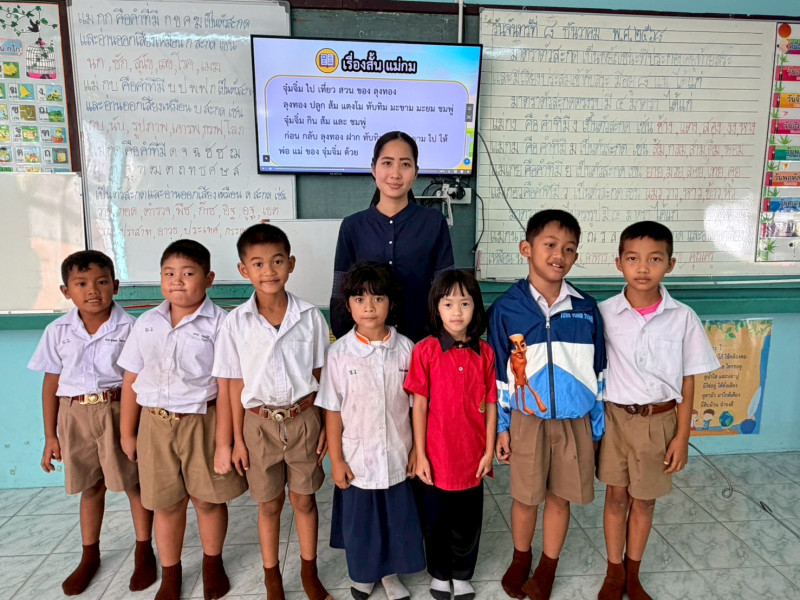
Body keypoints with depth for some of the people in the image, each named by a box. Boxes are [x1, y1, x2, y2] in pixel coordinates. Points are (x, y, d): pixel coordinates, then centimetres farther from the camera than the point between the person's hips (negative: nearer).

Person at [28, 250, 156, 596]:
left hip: (119, 411, -3)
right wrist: (50, 436, 7)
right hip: (75, 415, 3)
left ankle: (144, 552, 27)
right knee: (90, 487, 18)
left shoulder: (129, 328, -9)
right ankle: (89, 557, 38)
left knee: (134, 483, 7)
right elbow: (51, 383, 6)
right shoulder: (58, 331, 0)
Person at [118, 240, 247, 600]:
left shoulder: (218, 323, -9)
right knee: (166, 503, 15)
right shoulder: (147, 323, 4)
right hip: (156, 424, 3)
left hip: (202, 421, -3)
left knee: (208, 500, 12)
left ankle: (213, 563, 38)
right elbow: (132, 380, 9)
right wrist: (127, 432, 11)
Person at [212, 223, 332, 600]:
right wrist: (237, 439, 0)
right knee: (269, 504, 16)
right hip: (259, 423, 0)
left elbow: (321, 376, 0)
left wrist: (326, 426, 1)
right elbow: (235, 384, -2)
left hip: (303, 420, 0)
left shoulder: (310, 316, -7)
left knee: (304, 499, 15)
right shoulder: (236, 322, -7)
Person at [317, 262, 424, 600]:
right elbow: (333, 411, -6)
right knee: (359, 521, 16)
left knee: (397, 518, 16)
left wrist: (417, 448, 0)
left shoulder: (405, 349, -8)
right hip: (357, 458, -1)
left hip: (396, 457, 1)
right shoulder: (339, 353, -11)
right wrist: (336, 459, -5)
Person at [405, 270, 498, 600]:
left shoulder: (485, 352, -3)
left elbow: (491, 404, 1)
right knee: (436, 520, 17)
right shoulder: (425, 350, -11)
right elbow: (419, 405, -8)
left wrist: (489, 450, 0)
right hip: (437, 456, -2)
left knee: (468, 520, 17)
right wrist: (420, 454, -7)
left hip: (472, 456, 2)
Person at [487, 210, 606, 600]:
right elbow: (498, 374, -3)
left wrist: (597, 427, 6)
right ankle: (520, 560, 39)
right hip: (528, 421, -1)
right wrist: (501, 426, 0)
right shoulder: (505, 308, -8)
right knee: (525, 496, 13)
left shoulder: (586, 308, -3)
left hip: (574, 422, 2)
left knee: (560, 497, 14)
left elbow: (597, 372, 4)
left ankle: (548, 567, 36)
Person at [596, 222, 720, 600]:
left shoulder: (682, 318, -8)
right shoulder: (604, 313, -9)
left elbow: (687, 382, -2)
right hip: (615, 418, 0)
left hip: (659, 421, 1)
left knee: (644, 499, 15)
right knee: (616, 496, 13)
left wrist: (682, 435, -1)